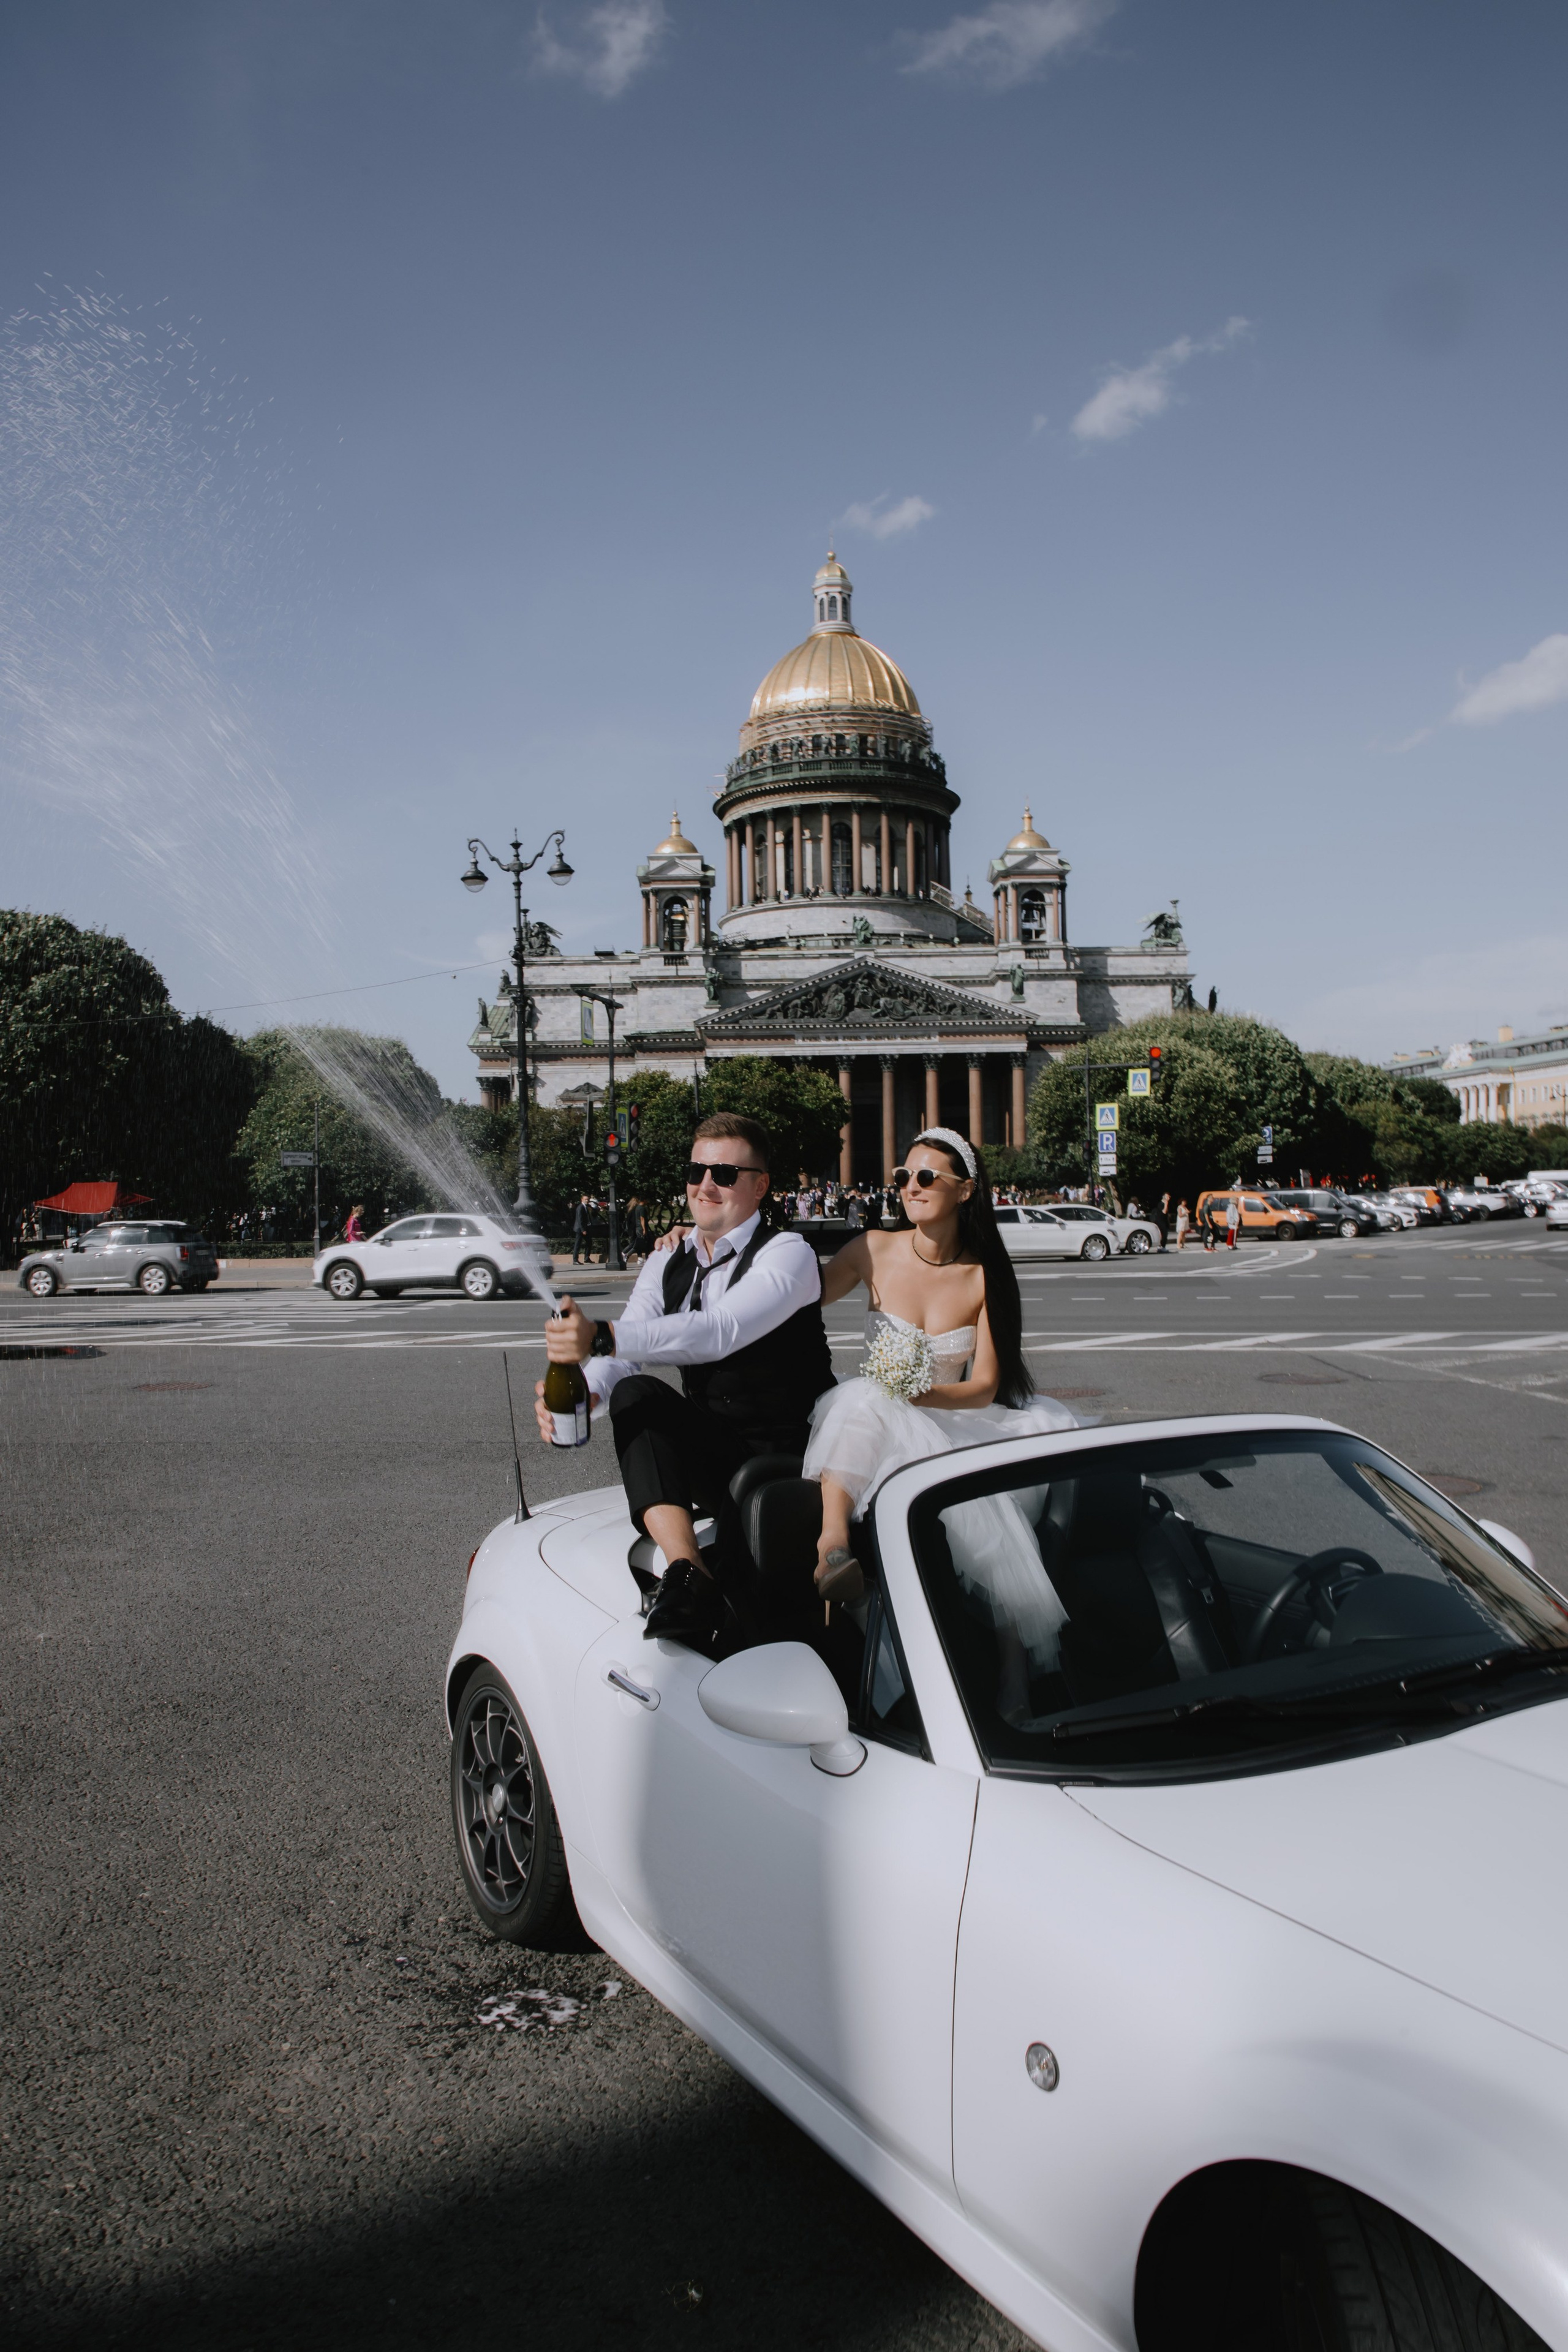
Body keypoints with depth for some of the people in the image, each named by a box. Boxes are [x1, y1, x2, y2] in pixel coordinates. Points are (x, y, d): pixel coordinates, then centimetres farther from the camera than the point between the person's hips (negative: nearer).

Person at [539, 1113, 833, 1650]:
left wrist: (602, 1338, -42)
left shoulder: (787, 1253, -11)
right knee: (635, 1393, -25)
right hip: (708, 1458, 5)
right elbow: (624, 1357, -3)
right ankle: (686, 1575, -36)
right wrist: (584, 1391, -29)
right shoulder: (666, 1263, 9)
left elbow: (720, 1332, -30)